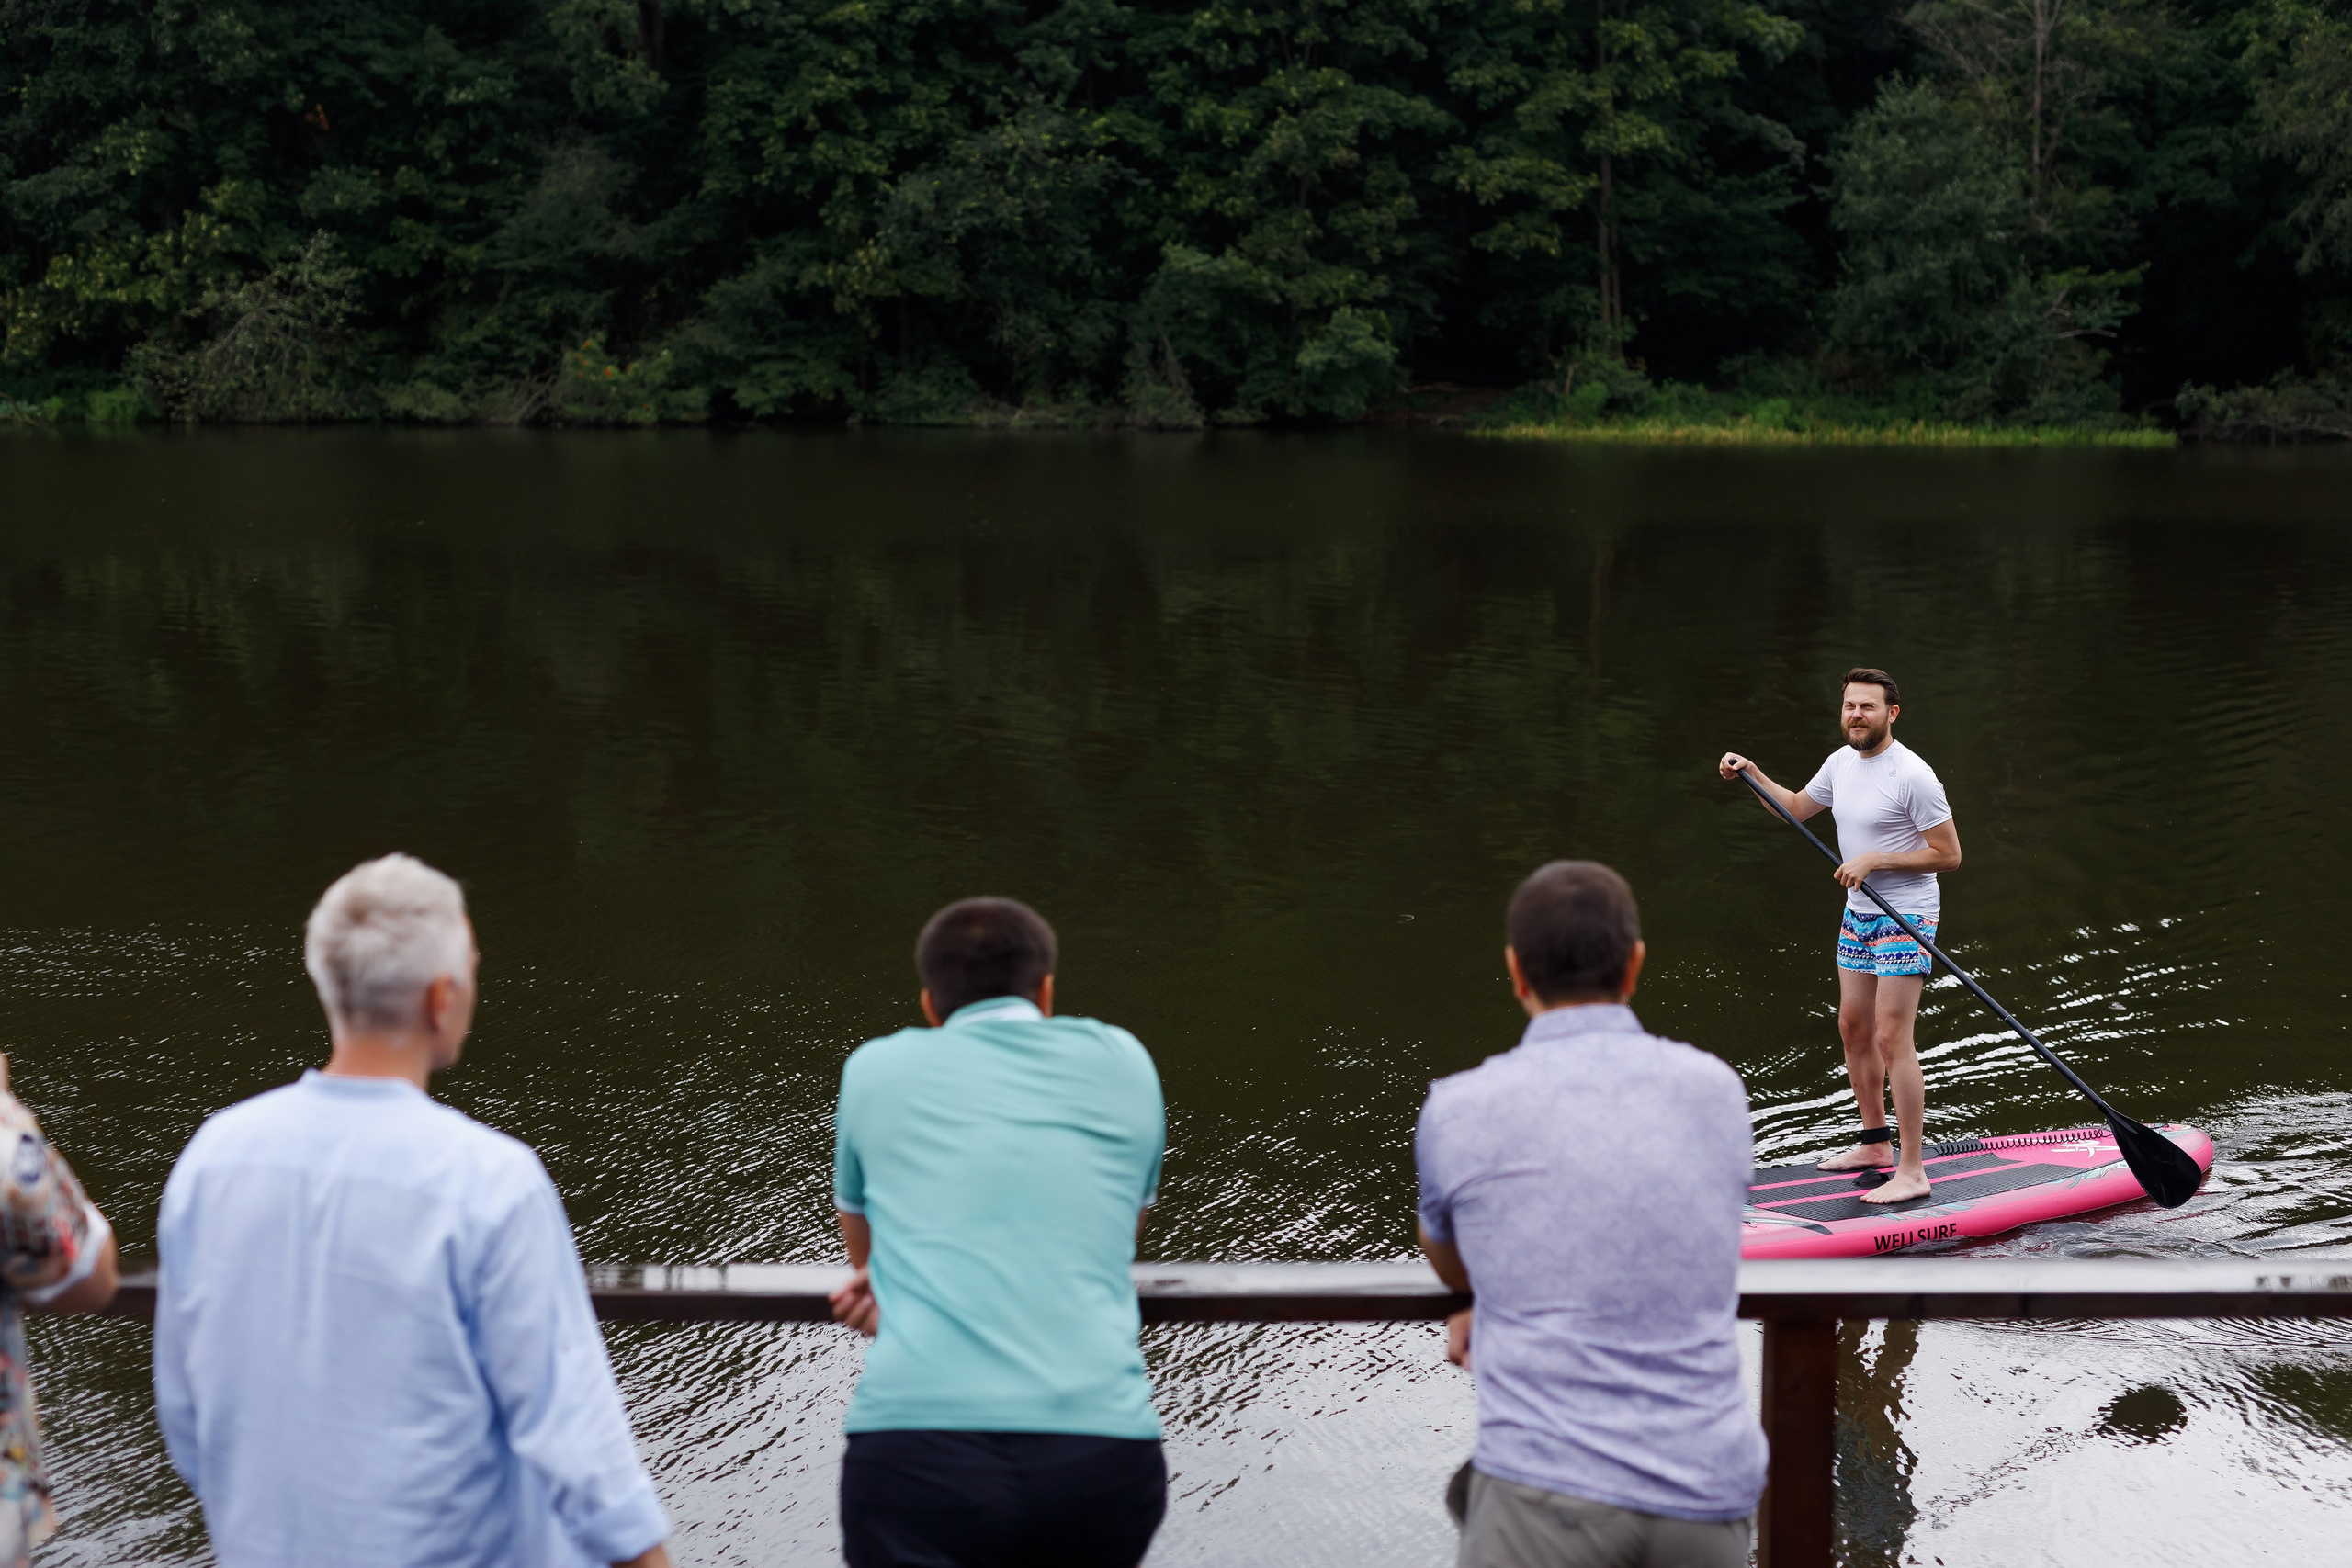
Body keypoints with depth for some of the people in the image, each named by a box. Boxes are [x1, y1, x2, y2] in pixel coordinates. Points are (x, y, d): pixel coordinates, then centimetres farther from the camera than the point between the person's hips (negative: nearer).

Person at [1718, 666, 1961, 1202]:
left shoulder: (1912, 775, -19)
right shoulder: (1842, 761, 7)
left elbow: (1948, 855, -17)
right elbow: (1797, 807, 25)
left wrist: (1874, 860, -20)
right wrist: (1752, 774, 12)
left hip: (1905, 918, -9)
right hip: (1858, 914, 9)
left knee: (1892, 1038, -11)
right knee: (1854, 1029, 14)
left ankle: (1912, 1172, -8)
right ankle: (1875, 1144, 28)